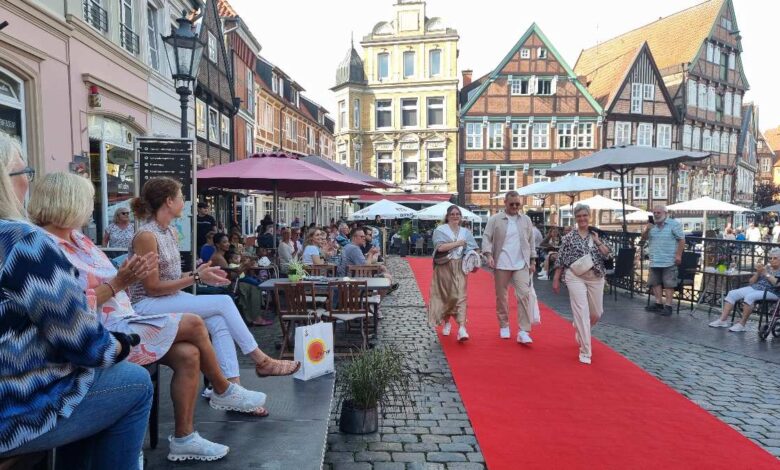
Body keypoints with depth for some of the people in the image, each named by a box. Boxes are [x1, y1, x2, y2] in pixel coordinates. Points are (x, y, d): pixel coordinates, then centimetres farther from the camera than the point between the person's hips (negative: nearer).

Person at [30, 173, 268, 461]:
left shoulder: (76, 238, 14)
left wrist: (128, 275, 3)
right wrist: (117, 284, -21)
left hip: (123, 324, 9)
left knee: (188, 355, -10)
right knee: (193, 324, -15)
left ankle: (183, 439, 1)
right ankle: (224, 392, 8)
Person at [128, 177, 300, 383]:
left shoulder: (172, 232, 10)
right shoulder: (146, 235, -16)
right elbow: (152, 288, -17)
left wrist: (197, 273, -4)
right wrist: (196, 278, -18)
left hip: (171, 297, 8)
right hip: (147, 305, -8)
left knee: (219, 321, -19)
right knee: (224, 302, -19)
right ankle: (261, 361, -7)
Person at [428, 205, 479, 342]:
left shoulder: (465, 232, 13)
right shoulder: (440, 230, 0)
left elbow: (472, 249, 10)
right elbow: (440, 247, -16)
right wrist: (457, 243, -11)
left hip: (459, 267, 2)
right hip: (444, 267, -2)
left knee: (460, 295, -10)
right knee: (445, 295, 8)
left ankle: (461, 327, -17)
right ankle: (446, 322, 29)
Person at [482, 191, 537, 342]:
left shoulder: (526, 220, 10)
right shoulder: (495, 220, 1)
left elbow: (531, 241, 14)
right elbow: (486, 237, -3)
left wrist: (533, 261, 11)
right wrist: (489, 254, -18)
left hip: (521, 264, 1)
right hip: (501, 264, -1)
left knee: (524, 295, -9)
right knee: (501, 296, 7)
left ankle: (523, 331, -6)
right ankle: (504, 326, 24)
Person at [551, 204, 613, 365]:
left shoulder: (597, 234, 7)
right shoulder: (569, 237, -1)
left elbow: (607, 255, -3)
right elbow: (560, 260, 0)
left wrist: (597, 240, -8)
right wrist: (556, 279, -2)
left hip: (596, 277, 4)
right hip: (575, 277, -3)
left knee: (596, 313, 12)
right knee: (581, 312, -9)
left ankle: (580, 330, 46)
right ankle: (585, 352, -2)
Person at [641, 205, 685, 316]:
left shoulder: (674, 224, -3)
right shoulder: (652, 225, 13)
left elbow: (681, 240, -6)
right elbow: (643, 238, 14)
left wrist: (678, 255, -14)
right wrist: (646, 230, -7)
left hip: (669, 261, -6)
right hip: (654, 261, 6)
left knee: (669, 284, -4)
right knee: (655, 283, 9)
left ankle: (668, 306, -1)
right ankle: (658, 304, 17)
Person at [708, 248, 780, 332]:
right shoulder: (766, 268, 19)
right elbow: (751, 282, 14)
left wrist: (766, 274, -15)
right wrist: (758, 273, -1)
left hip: (771, 292, -7)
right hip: (754, 288, 7)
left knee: (749, 297, -35)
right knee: (732, 293, -13)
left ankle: (742, 324, -30)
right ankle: (723, 320, -20)